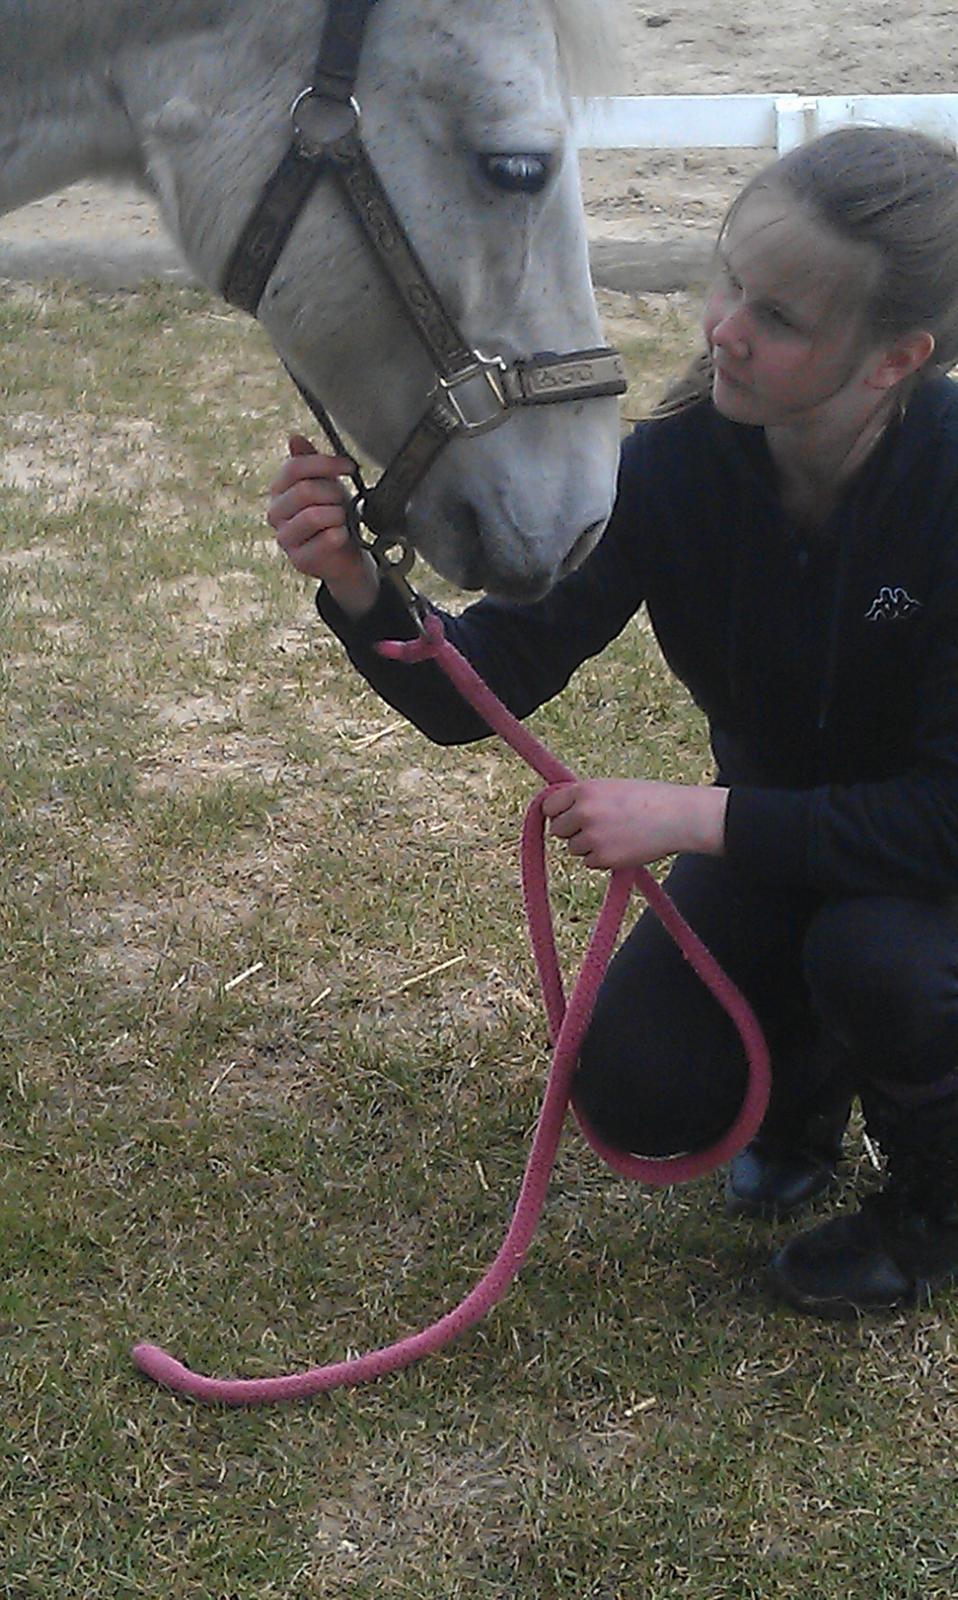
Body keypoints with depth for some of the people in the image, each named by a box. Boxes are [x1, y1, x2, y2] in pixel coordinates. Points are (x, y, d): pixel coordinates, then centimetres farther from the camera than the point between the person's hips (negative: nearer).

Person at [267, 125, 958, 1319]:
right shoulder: (674, 468, -21)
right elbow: (469, 697, -20)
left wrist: (693, 816, -35)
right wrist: (355, 589, -40)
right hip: (775, 836, 4)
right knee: (638, 1093, -14)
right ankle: (810, 1074, 22)